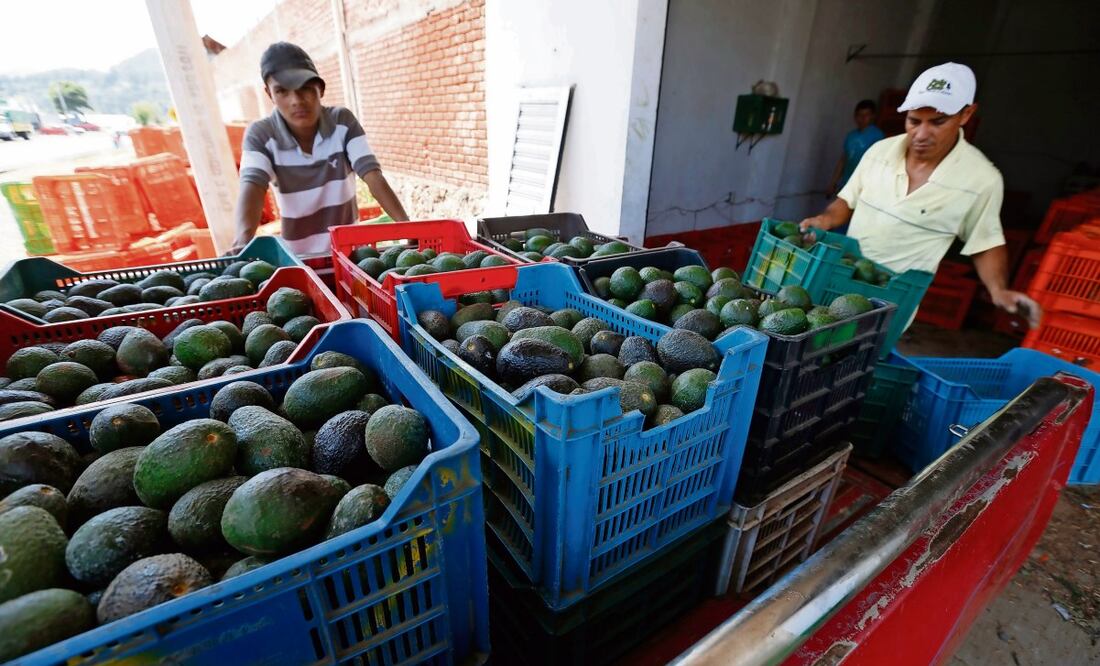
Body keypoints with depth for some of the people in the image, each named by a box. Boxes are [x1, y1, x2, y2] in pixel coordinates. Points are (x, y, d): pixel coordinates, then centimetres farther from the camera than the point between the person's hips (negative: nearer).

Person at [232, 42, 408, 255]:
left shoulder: (343, 121, -9)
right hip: (299, 255, 0)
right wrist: (244, 240, -45)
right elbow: (252, 187, -25)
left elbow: (373, 175, -18)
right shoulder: (260, 135, -11)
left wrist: (407, 226, -33)